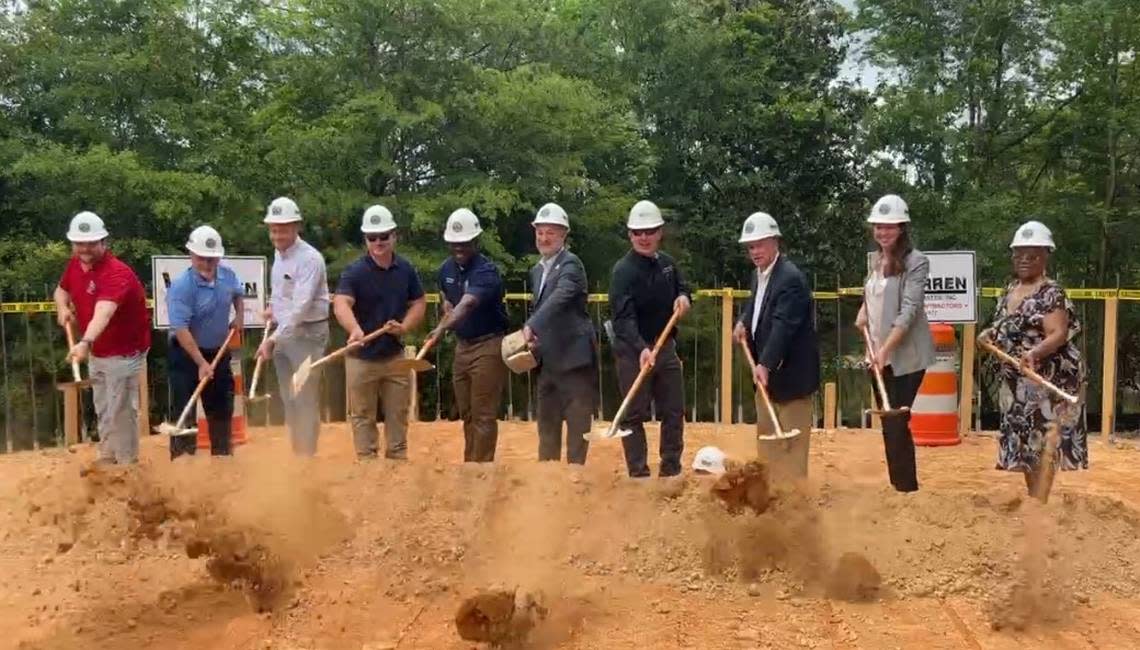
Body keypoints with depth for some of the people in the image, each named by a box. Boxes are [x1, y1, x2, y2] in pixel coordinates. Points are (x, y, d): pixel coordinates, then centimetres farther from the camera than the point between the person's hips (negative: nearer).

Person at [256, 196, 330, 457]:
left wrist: (273, 339, -32)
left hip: (307, 333, -9)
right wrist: (274, 308, 5)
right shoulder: (278, 252, 7)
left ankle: (307, 455, -1)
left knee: (306, 398, -7)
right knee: (288, 398, 14)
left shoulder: (310, 258, -20)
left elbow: (301, 307, -27)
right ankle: (296, 453, 24)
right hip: (283, 331, 9)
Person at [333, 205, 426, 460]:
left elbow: (419, 303, 8)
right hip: (361, 357, -4)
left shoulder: (406, 269, -1)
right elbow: (341, 304, -31)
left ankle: (398, 462, 27)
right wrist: (355, 329, -52)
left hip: (395, 355, 4)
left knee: (398, 415, 13)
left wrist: (405, 326, -13)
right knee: (362, 417, 7)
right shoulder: (355, 271, -15)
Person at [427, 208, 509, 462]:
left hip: (488, 346, -8)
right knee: (466, 413, 15)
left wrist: (442, 328, -51)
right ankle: (469, 465, 26)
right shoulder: (446, 269, 3)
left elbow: (467, 304, -38)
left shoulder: (486, 271, -20)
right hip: (462, 345, 8)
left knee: (483, 415, -6)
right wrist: (447, 310, 6)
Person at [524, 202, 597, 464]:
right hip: (548, 358, 9)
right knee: (547, 422, 14)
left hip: (574, 355, -8)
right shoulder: (537, 270, 16)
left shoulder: (571, 264, -11)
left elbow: (559, 299, -27)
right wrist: (532, 338, 3)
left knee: (577, 421, -3)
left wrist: (530, 326, -38)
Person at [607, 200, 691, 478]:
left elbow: (681, 287, 20)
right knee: (634, 415, 0)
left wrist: (684, 296, -6)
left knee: (674, 411, 12)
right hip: (633, 351, -7)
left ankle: (671, 471, 26)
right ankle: (639, 474, 9)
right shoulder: (624, 270, -18)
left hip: (666, 347, 7)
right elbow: (622, 318, -28)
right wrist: (641, 348, -43)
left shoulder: (666, 262, 4)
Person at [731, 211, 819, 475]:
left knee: (792, 437, -2)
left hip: (790, 370, -9)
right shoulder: (758, 274, 8)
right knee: (765, 432, 18)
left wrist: (766, 364, -39)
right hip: (766, 368, 10)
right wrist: (744, 322, 4)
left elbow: (783, 325, -31)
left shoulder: (791, 277, -21)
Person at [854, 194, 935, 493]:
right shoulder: (876, 258, 9)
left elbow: (909, 310, -22)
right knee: (888, 424, 13)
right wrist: (864, 309, 7)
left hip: (905, 356, -7)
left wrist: (885, 349, -30)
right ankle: (896, 485, 23)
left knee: (897, 423, -6)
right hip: (878, 354, 7)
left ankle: (907, 488, 5)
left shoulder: (916, 261, -13)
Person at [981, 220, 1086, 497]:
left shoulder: (1051, 292, -13)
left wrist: (1034, 353, -39)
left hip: (1047, 377, -8)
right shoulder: (1010, 289, 12)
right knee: (1024, 441, 13)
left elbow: (1059, 335, -22)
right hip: (1016, 379, 8)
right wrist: (990, 333, 4)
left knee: (1043, 440, -6)